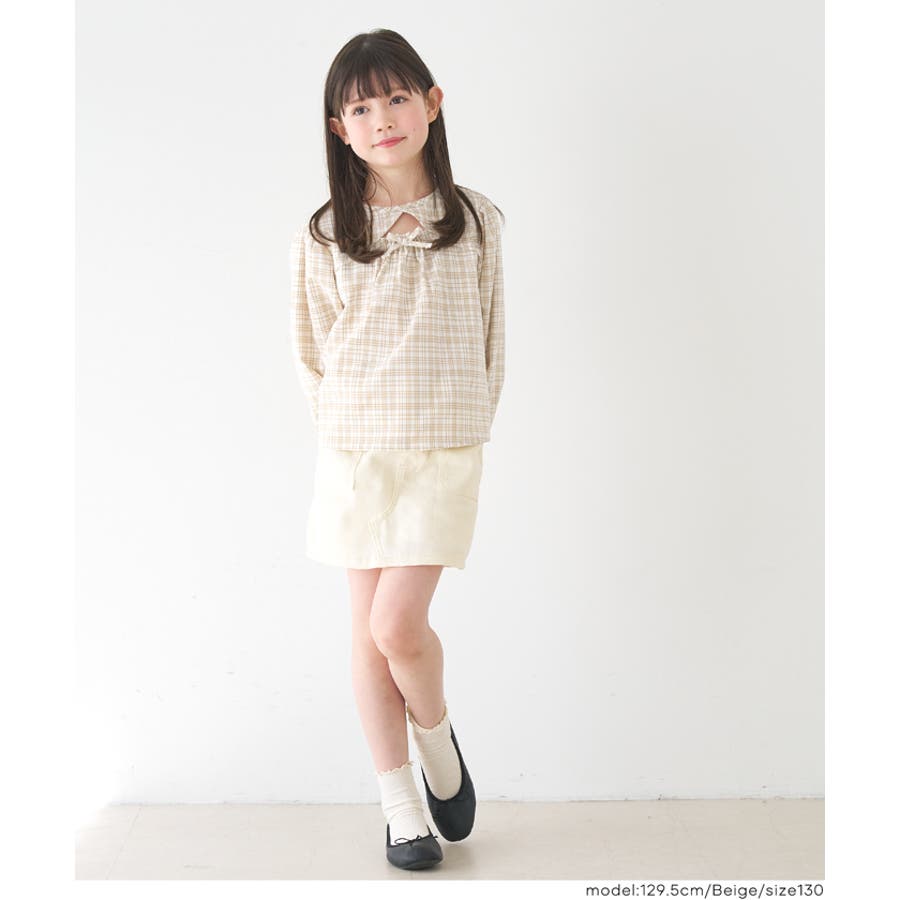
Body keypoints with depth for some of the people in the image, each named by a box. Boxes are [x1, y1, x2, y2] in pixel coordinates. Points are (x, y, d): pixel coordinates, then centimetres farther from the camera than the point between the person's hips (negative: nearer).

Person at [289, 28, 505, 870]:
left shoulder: (475, 221, 2)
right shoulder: (323, 236, 2)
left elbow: (488, 343, 7)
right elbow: (312, 355, 9)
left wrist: (453, 425, 5)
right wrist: (355, 429, 5)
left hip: (443, 451, -2)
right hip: (353, 452, 2)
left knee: (398, 625, -12)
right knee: (369, 632, 6)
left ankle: (437, 737, 21)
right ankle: (399, 802, 22)